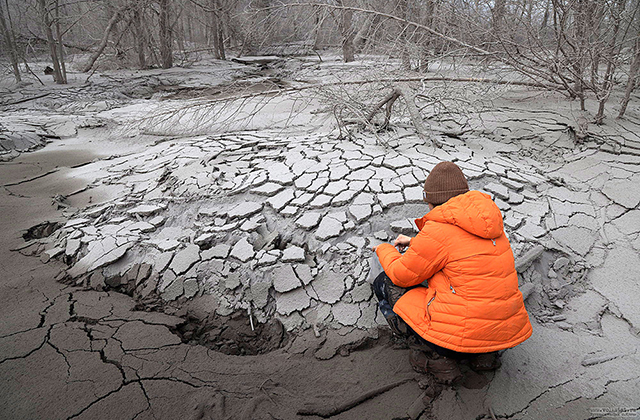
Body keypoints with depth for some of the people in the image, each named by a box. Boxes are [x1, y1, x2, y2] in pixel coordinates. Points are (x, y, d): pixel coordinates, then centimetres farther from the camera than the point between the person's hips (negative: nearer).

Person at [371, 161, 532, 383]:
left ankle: (436, 357, 0)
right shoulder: (485, 220, 8)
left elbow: (402, 275, -4)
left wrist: (385, 250, 16)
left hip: (463, 335, -8)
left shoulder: (439, 229, -16)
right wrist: (416, 243, 28)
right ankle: (484, 354, 16)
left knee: (386, 283, 5)